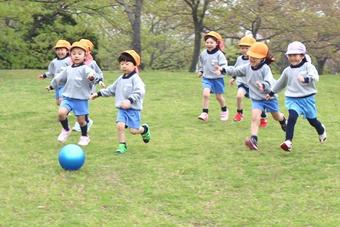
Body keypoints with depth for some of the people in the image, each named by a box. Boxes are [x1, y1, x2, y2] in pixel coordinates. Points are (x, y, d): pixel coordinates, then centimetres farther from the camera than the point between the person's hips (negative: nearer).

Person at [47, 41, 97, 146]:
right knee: (61, 113, -17)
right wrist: (52, 85, 40)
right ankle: (66, 130, 9)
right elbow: (59, 78, 25)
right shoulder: (68, 69, 8)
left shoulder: (85, 68, -10)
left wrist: (91, 76, -58)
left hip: (81, 99, -4)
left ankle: (85, 136, 30)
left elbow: (90, 72, -33)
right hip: (68, 97, 4)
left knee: (81, 119, 5)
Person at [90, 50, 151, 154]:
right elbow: (111, 89, 25)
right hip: (122, 109, 6)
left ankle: (144, 129, 30)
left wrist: (130, 100, -38)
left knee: (133, 130, -3)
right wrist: (98, 94, 25)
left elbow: (139, 92, -24)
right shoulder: (120, 79, 12)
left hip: (133, 109, -6)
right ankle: (122, 145, 0)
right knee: (120, 125, -13)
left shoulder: (135, 78, -11)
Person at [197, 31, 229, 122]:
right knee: (205, 94, -18)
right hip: (206, 78, 3)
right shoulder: (203, 54, 0)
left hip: (218, 78, -3)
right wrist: (200, 71, 12)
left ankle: (224, 111, 37)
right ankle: (205, 113, -12)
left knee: (219, 96, 10)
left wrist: (220, 70, -41)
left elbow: (224, 64, -23)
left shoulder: (219, 54, -15)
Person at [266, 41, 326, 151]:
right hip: (292, 99, 2)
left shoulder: (308, 66, -7)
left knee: (312, 120, 13)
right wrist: (271, 92, 31)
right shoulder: (287, 71, 6)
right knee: (292, 117, -23)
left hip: (307, 98, -2)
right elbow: (281, 83, 23)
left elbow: (315, 77, -26)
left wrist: (305, 79, -46)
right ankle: (288, 142, -26)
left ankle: (321, 130, 48)